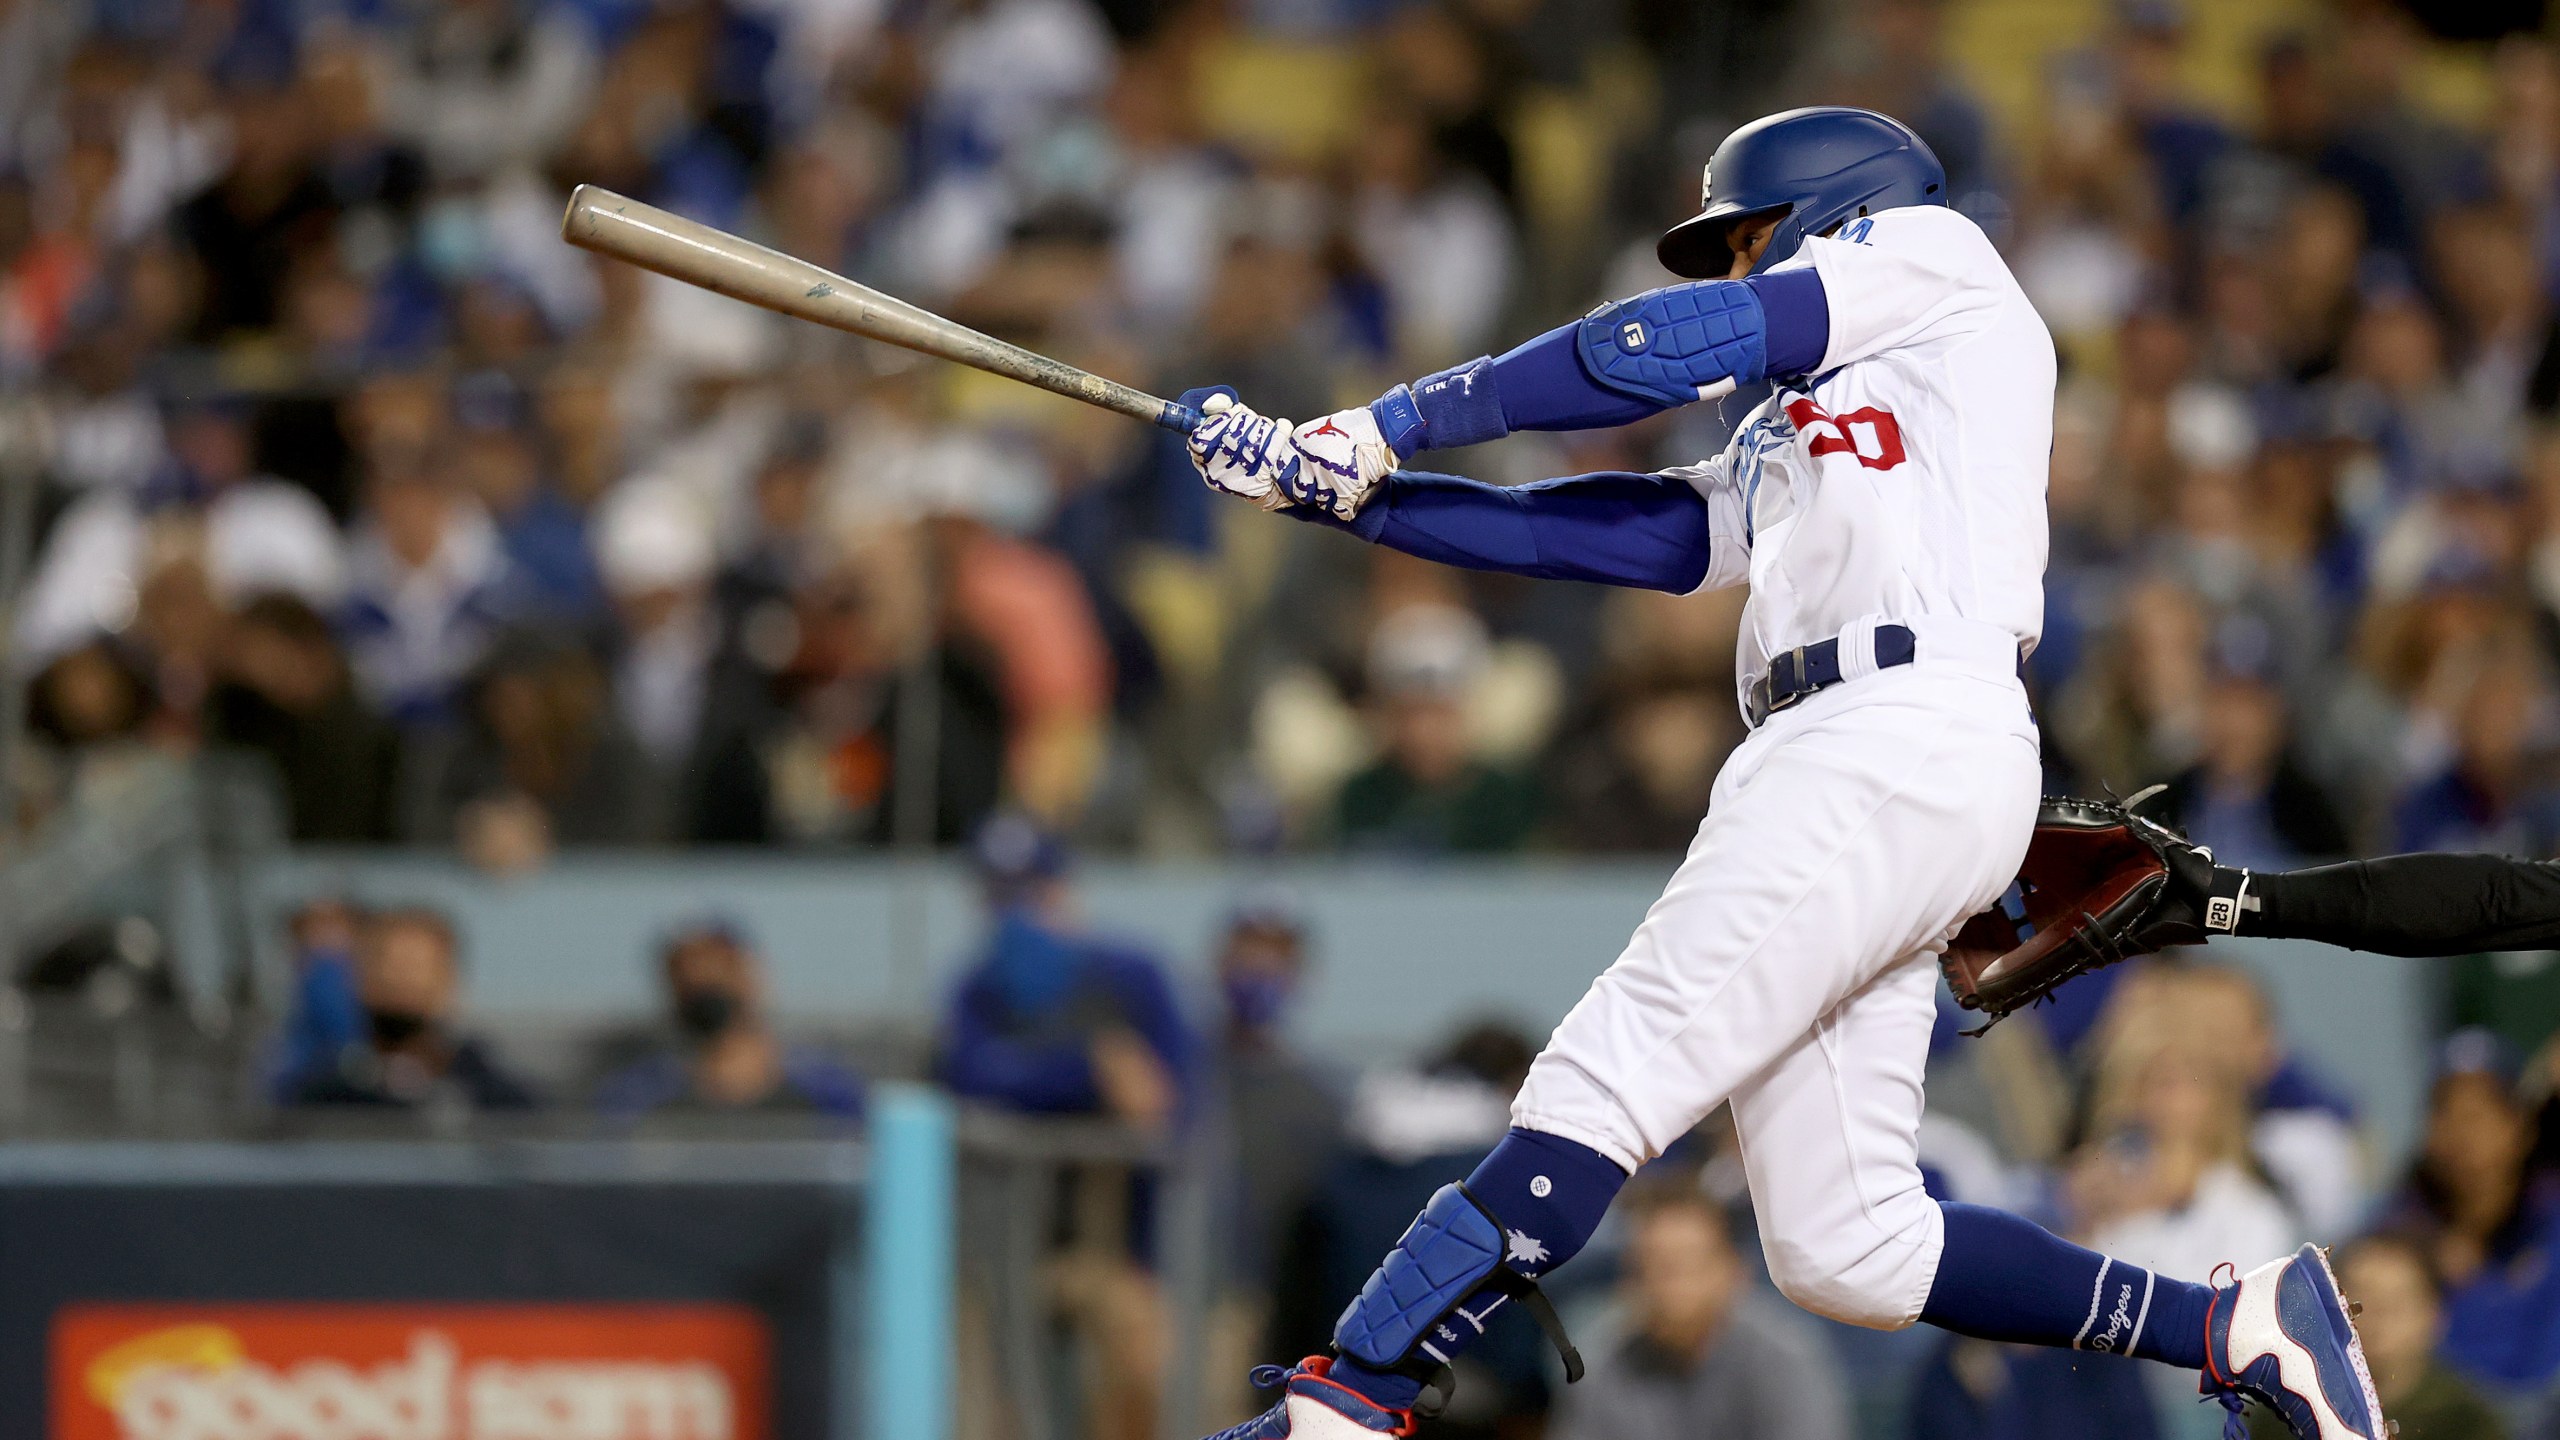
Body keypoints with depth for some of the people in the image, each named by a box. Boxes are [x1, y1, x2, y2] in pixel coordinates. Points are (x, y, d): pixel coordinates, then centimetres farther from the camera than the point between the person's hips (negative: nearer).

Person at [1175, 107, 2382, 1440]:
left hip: (1906, 732, -9)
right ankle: (2241, 1329, 5)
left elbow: (1666, 347, 2)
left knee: (1600, 1089, -17)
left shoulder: (1929, 252, 12)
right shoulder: (1782, 454, 34)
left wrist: (1398, 420, 5)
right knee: (1843, 1253, 2)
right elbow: (1590, 529, 24)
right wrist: (1339, 487, 17)